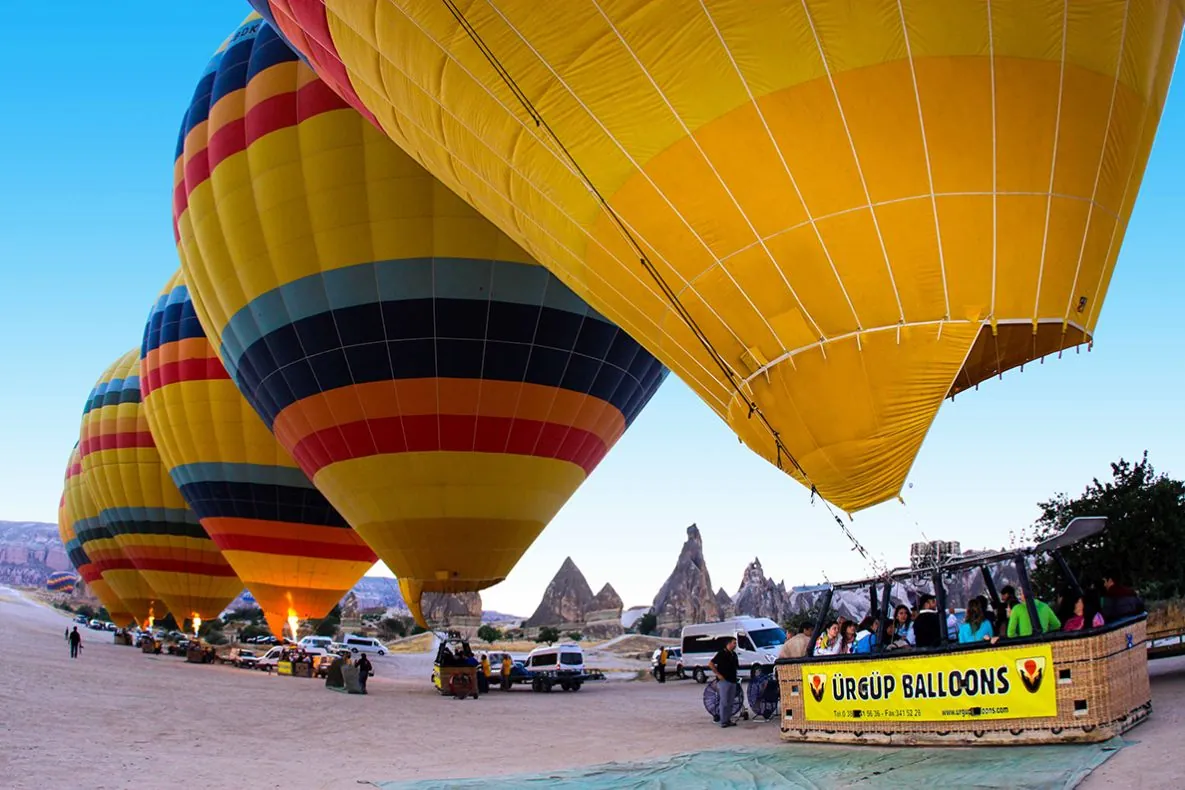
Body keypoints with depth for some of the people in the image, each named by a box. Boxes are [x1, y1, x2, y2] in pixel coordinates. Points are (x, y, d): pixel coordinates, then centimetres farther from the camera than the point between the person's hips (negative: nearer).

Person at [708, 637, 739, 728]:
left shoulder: (734, 654, 11)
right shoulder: (722, 654, -11)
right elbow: (710, 664, -13)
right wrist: (718, 674, -14)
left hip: (733, 681, 7)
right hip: (724, 681, -7)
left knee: (730, 702, 10)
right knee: (724, 702, -6)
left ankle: (728, 720, 17)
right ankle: (723, 721, -2)